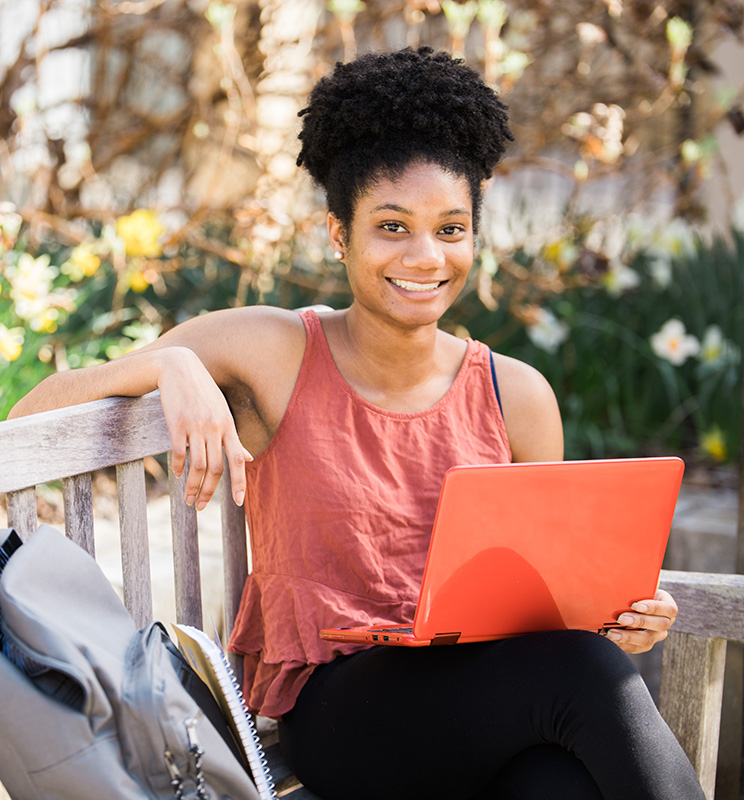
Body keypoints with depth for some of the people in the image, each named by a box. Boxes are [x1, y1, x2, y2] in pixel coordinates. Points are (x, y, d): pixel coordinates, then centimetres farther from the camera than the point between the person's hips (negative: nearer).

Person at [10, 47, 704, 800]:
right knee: (584, 670, -30)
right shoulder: (273, 354, -1)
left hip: (487, 699, 3)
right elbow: (32, 413, -2)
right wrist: (170, 363, -20)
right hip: (333, 704, -2)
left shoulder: (516, 397, 7)